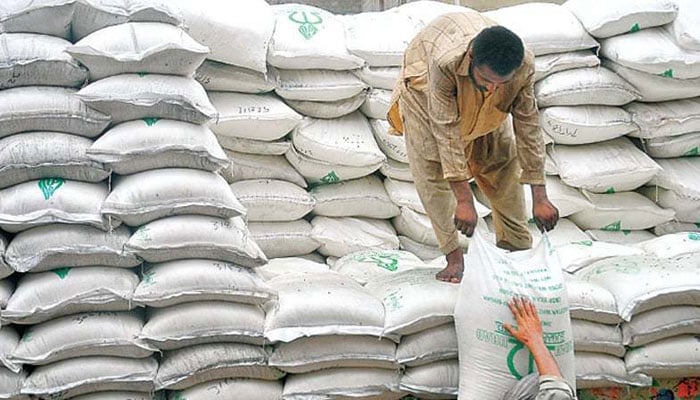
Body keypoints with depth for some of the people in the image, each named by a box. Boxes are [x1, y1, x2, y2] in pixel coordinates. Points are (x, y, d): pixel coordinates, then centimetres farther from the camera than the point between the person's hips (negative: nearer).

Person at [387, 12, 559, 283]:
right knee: (432, 169, -13)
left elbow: (528, 128, -28)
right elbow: (447, 131, -42)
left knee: (503, 159, 2)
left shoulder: (524, 66, -38)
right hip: (425, 89, -3)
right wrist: (464, 199, -42)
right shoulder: (445, 62, -48)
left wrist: (539, 197, -26)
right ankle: (454, 257, -6)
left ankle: (519, 251, 14)